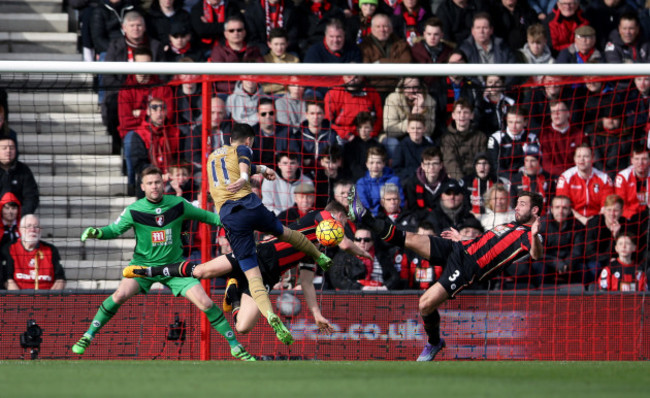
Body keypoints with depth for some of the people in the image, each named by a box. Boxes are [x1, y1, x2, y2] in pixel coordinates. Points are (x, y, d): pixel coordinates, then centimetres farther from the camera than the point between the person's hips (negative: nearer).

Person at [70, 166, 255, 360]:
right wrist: (97, 232, -25)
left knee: (205, 302, -11)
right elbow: (115, 230, -4)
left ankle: (235, 347, 3)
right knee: (121, 294, -27)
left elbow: (204, 216, 7)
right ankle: (87, 337, -11)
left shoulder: (178, 205, -7)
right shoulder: (133, 211, -11)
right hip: (144, 263, -1)